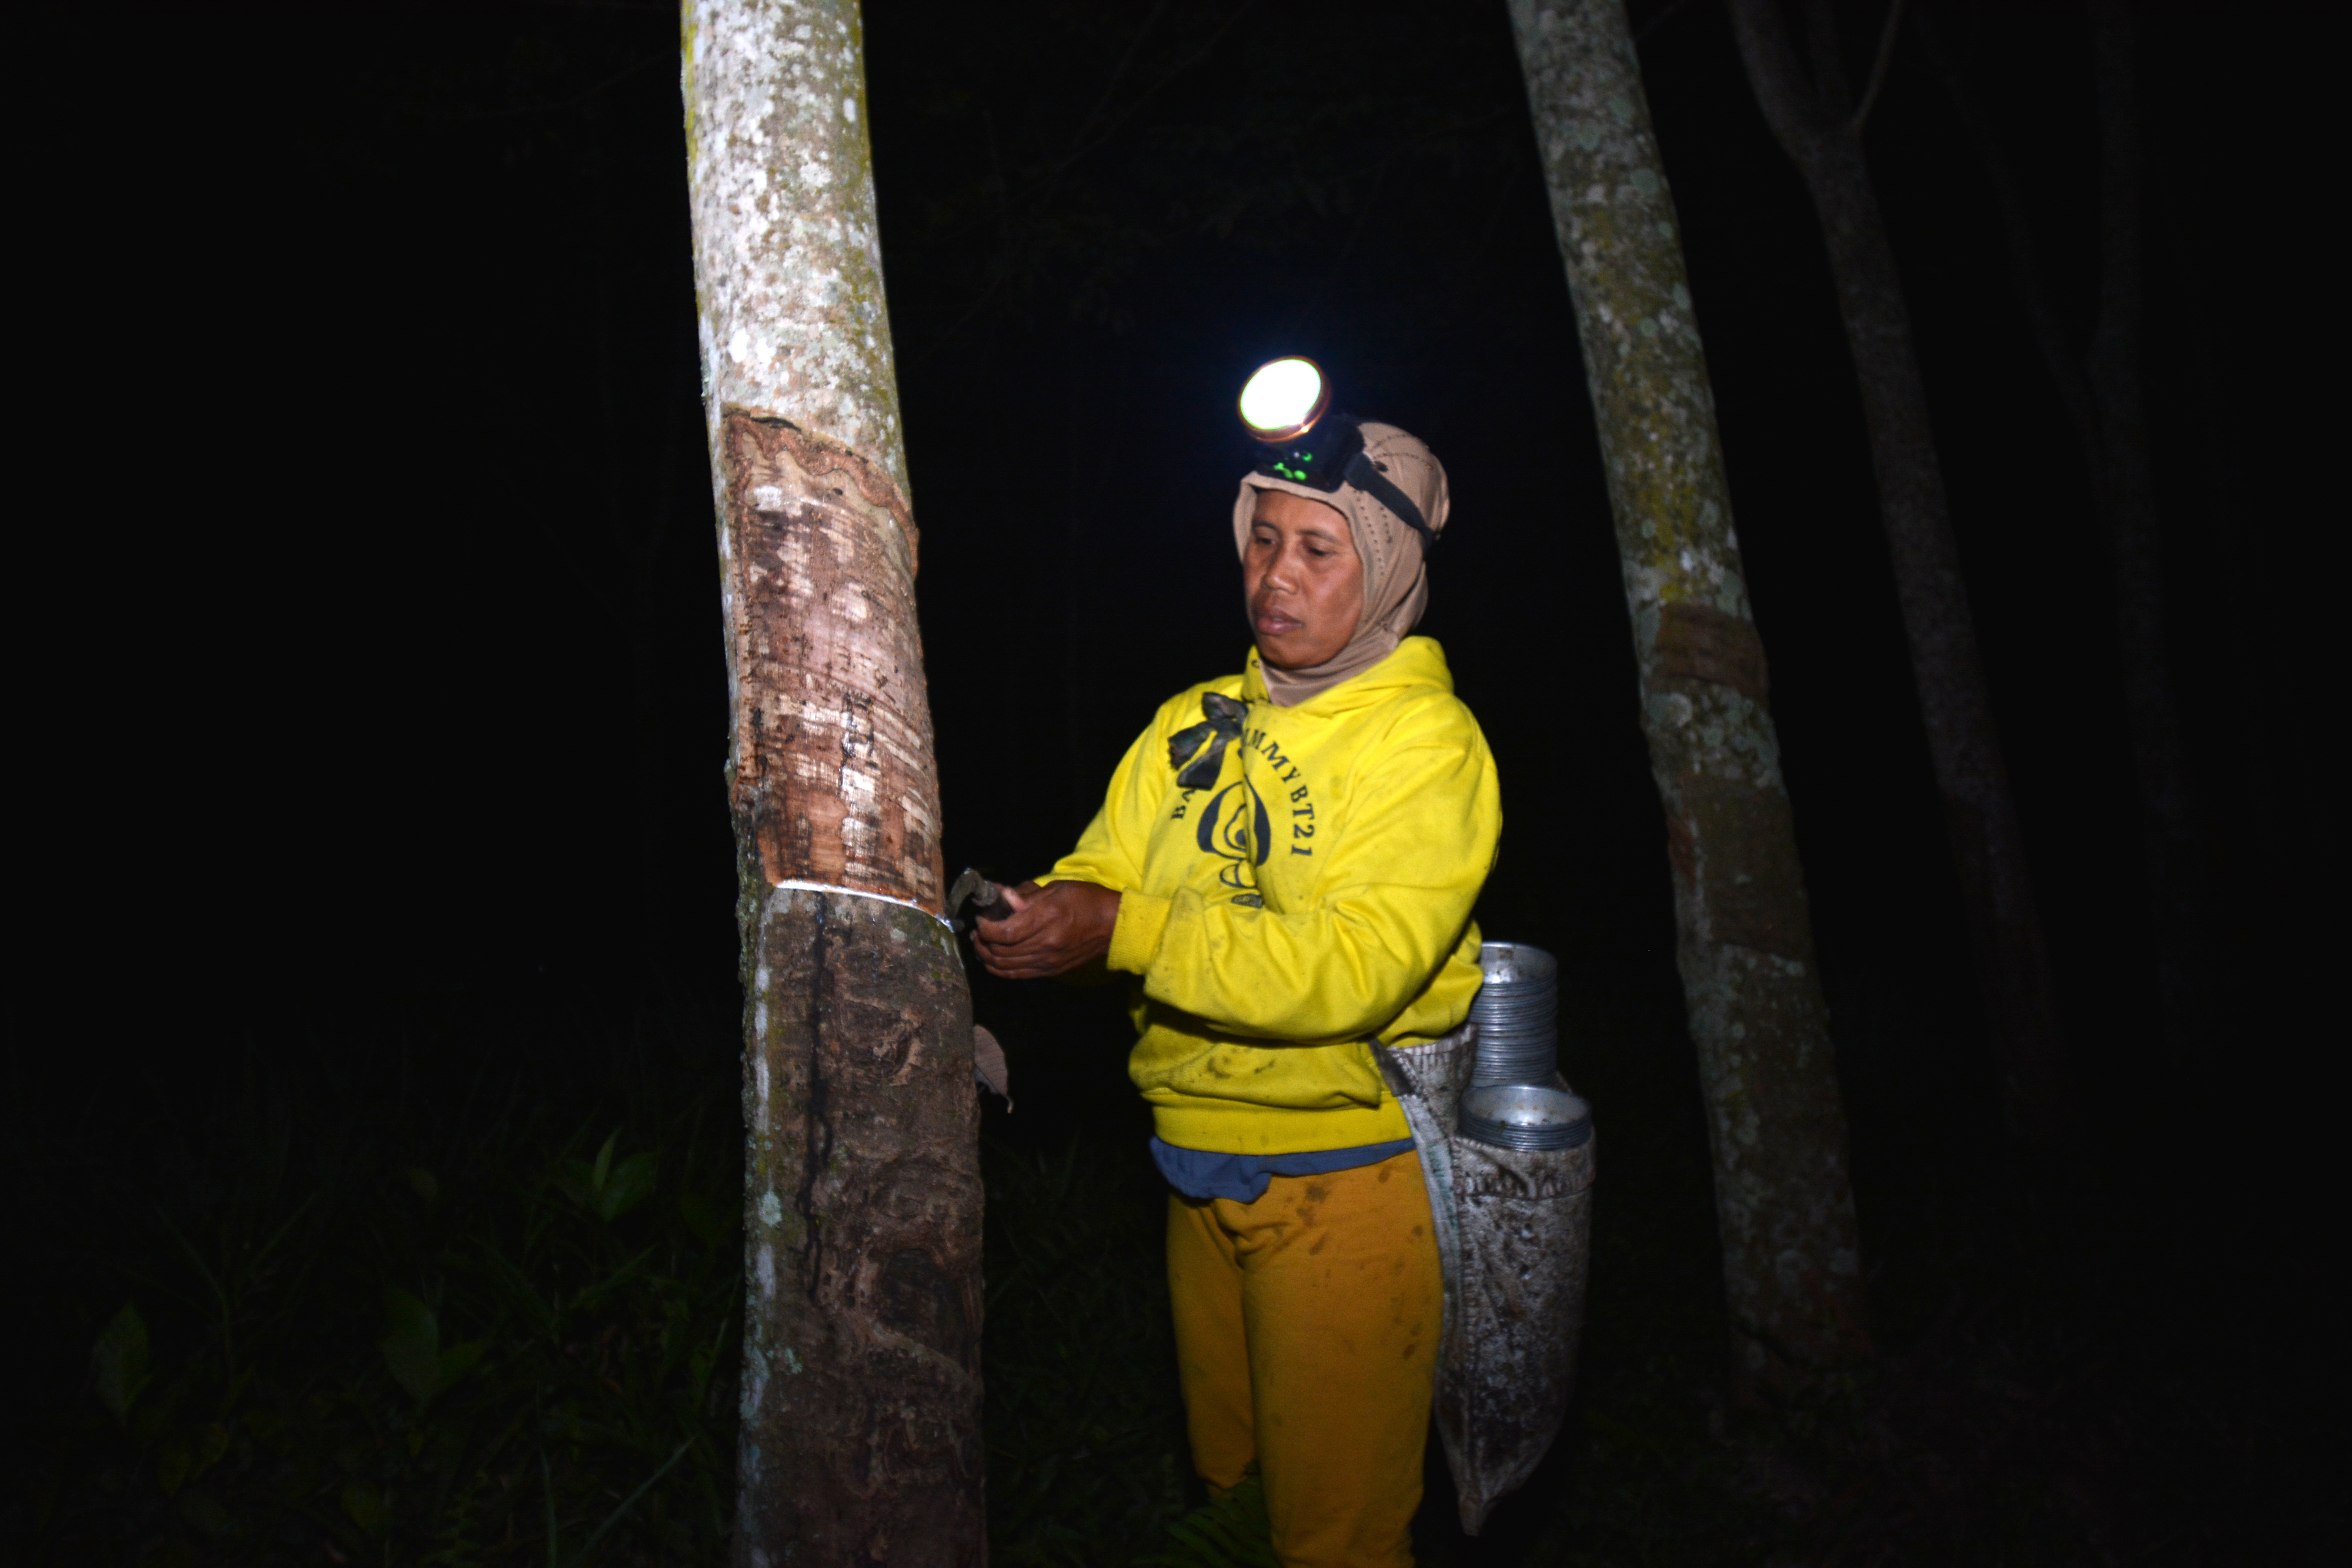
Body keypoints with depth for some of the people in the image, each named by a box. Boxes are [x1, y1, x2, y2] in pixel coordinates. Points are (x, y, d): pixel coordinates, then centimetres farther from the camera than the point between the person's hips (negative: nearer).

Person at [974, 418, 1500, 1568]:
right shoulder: (1195, 723, 7)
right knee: (1224, 1472, 25)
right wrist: (1051, 912, -20)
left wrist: (1127, 932, -32)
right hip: (1200, 1169, 6)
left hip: (1347, 1177, -6)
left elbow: (1353, 966, -26)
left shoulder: (1427, 743, -14)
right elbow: (1105, 876, 4)